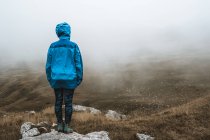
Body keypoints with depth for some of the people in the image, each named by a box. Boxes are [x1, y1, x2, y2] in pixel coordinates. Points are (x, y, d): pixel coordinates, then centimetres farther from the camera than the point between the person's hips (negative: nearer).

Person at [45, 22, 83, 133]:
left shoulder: (53, 46, 0)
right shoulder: (73, 46, -6)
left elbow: (48, 64, 3)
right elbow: (78, 64, -5)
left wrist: (50, 78, 13)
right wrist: (79, 79, 4)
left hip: (56, 79, 2)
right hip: (70, 79, -2)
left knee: (58, 101, 12)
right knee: (68, 103, 5)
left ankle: (59, 125, 20)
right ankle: (67, 126, 11)